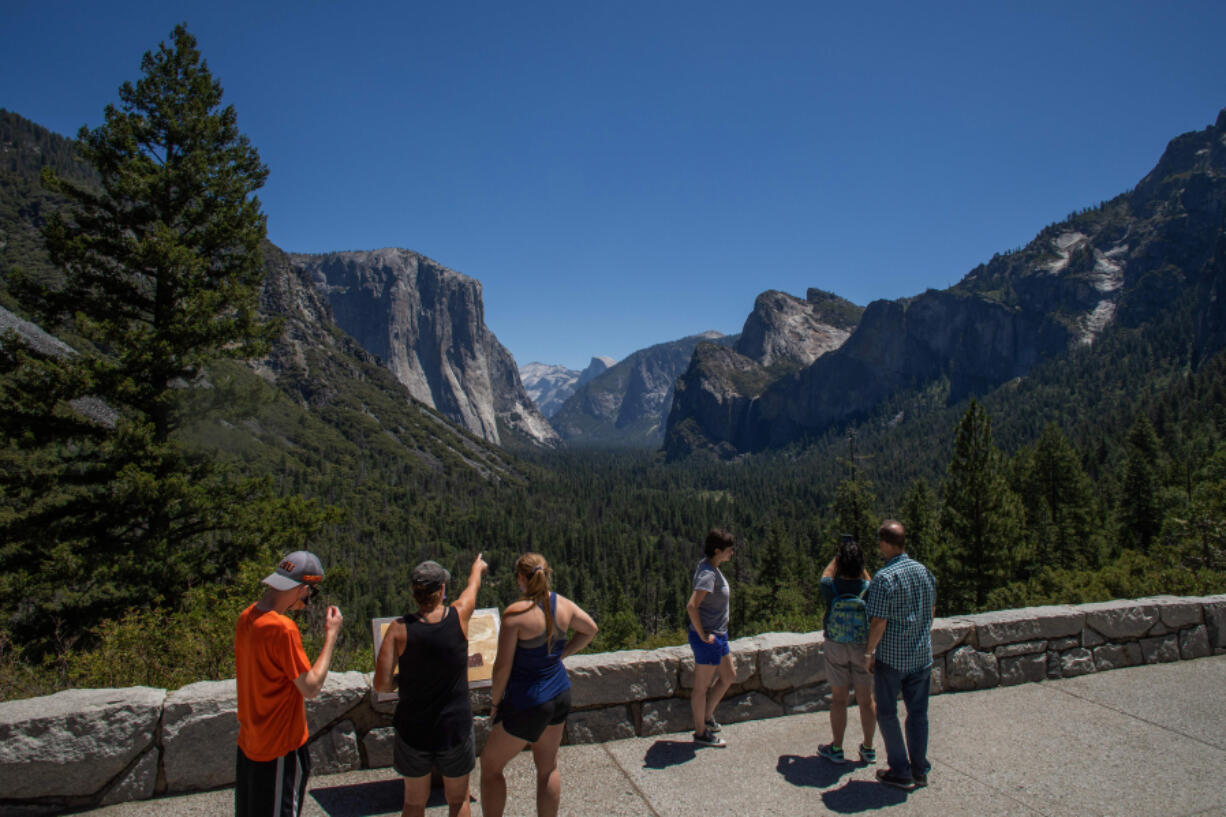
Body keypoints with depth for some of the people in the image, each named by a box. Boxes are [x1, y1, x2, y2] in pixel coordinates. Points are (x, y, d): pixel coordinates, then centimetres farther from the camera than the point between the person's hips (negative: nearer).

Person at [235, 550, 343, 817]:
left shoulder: (246, 617, -3)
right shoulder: (283, 629, -28)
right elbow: (311, 687, -23)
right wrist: (331, 635, -17)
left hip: (248, 741, 8)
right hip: (280, 748, -8)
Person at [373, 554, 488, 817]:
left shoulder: (399, 629, -15)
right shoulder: (459, 616, -13)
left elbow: (381, 684, -15)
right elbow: (473, 585, 10)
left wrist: (404, 679, 7)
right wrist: (478, 567, 32)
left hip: (412, 732, 1)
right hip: (455, 729, 0)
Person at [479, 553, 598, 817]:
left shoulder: (515, 614, -23)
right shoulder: (564, 605, -5)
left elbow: (503, 666, -18)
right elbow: (590, 629, 13)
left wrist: (496, 702, -3)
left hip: (527, 702, -6)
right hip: (560, 694, 6)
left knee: (490, 764, 15)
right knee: (548, 768, 22)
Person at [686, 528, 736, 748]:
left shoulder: (710, 567, 4)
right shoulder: (708, 574, -25)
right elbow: (691, 606, -34)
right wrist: (703, 635, -23)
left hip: (718, 635, 10)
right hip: (707, 638, -10)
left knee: (729, 676, 22)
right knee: (702, 687, 7)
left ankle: (707, 716, 36)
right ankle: (701, 733, 23)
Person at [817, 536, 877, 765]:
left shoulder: (831, 588, -15)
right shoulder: (869, 589, -14)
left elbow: (827, 574, 9)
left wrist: (838, 555, 15)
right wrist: (857, 559, 10)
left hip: (836, 648, -1)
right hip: (864, 649, 1)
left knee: (838, 699, 9)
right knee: (866, 699, 12)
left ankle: (836, 749, 19)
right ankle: (868, 749, 25)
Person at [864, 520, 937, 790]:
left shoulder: (884, 578, -21)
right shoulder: (925, 571, 1)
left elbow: (879, 622, -20)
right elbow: (932, 611, 12)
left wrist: (869, 652, -7)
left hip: (891, 657, -6)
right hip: (922, 656, 6)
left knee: (887, 713, 9)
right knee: (918, 712, 16)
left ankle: (901, 772, 15)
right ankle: (920, 770, 25)